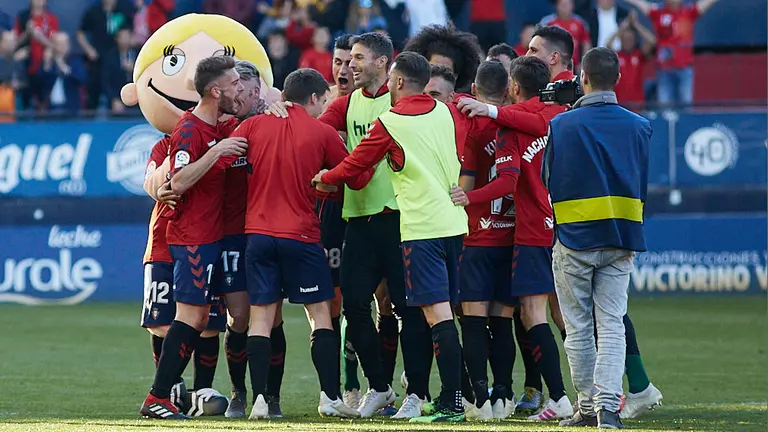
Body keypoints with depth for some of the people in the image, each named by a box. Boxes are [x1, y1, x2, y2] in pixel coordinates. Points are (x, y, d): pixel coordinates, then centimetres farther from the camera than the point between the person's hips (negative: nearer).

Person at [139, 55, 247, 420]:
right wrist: (217, 153, -30)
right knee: (191, 315, -11)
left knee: (199, 316, 9)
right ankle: (157, 399, -10)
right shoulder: (190, 131, -16)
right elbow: (178, 183, -25)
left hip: (208, 235, 10)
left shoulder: (217, 128, 13)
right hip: (192, 237, -10)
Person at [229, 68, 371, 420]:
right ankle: (330, 397, 3)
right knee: (320, 314, 7)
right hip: (301, 236, -2)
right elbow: (357, 179, 7)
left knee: (261, 317, 3)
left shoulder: (254, 126, 4)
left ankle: (259, 400, -6)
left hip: (258, 232, 2)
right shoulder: (322, 133, 0)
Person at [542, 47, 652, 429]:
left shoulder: (562, 124, -7)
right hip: (620, 240, 2)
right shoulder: (639, 126, 1)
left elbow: (548, 180, 1)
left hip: (574, 239, -2)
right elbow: (644, 184, 11)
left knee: (577, 328, 7)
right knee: (611, 325, 1)